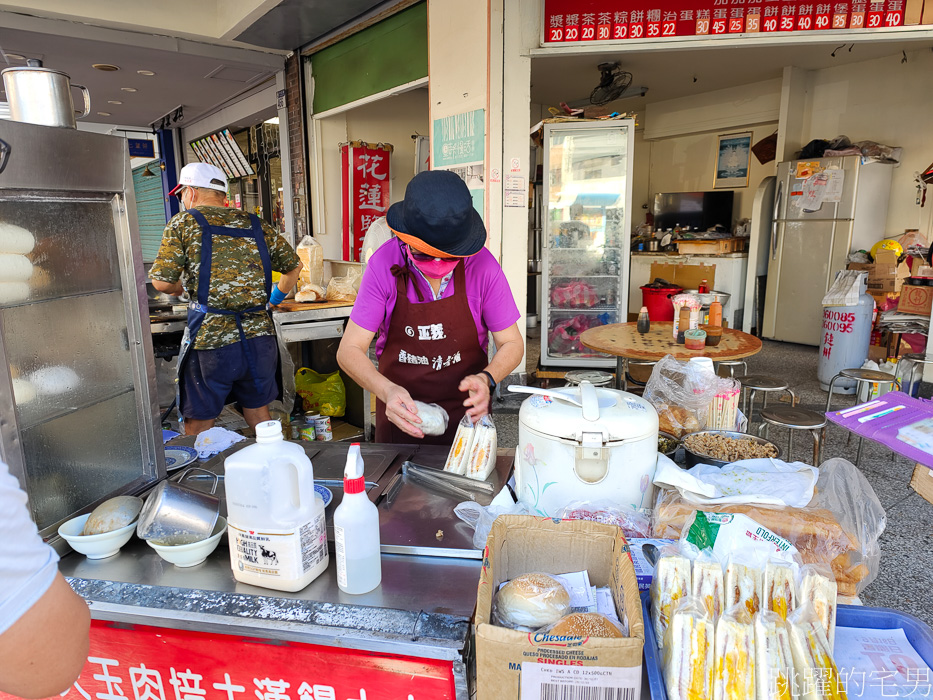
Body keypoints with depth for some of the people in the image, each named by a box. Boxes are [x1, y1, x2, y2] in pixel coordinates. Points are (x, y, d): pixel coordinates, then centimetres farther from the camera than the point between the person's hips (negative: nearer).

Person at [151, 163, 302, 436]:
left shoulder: (183, 223, 1)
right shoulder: (256, 224, 12)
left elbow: (161, 282, -3)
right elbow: (294, 265, 18)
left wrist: (178, 288, 20)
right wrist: (276, 297, 34)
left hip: (210, 340, -4)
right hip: (259, 337, 4)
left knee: (198, 425, 11)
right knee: (259, 416, 19)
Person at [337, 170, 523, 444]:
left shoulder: (482, 264, -17)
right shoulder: (384, 263, -17)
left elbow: (511, 343, -8)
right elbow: (349, 350, -15)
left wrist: (486, 379, -28)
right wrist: (387, 390, -33)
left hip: (465, 411, 0)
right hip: (399, 412, 1)